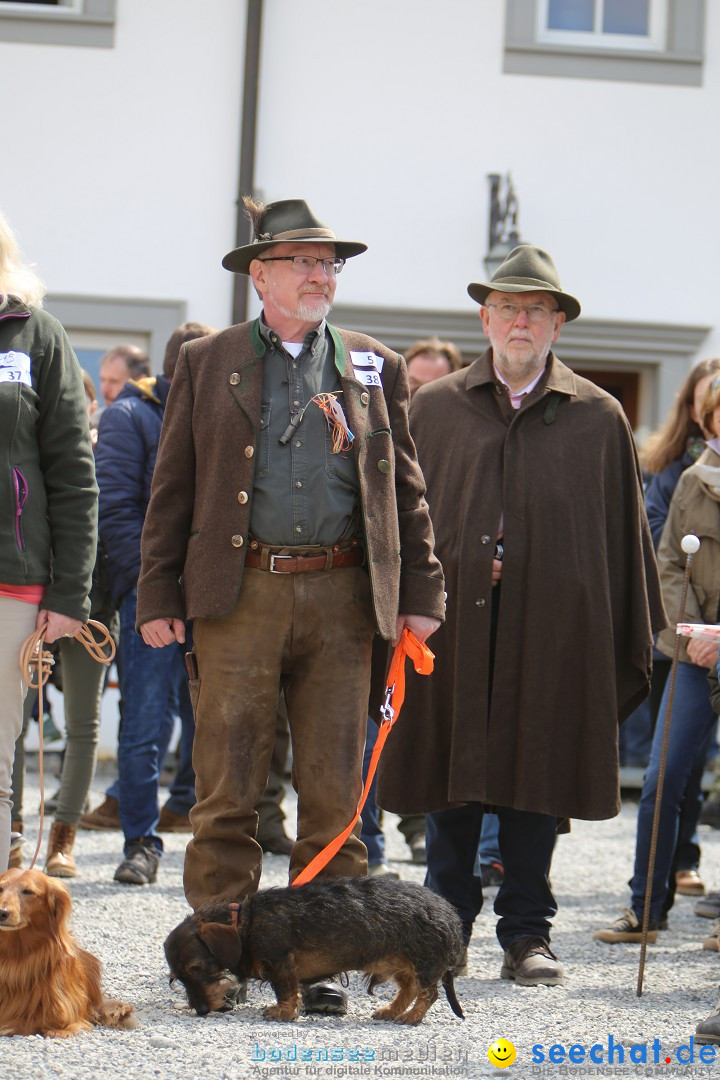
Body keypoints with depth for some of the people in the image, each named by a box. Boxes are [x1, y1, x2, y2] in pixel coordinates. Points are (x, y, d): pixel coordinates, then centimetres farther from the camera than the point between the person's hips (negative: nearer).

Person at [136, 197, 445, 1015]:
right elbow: (172, 486, 7)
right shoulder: (207, 363, 9)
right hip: (239, 594, -2)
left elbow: (404, 486, 14)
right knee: (226, 790, -2)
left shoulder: (374, 367, 15)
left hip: (342, 595, 2)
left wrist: (421, 593, 7)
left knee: (334, 789, 2)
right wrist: (158, 596, 1)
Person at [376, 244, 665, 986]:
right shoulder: (433, 410, 10)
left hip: (553, 630, 0)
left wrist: (631, 642, 5)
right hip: (452, 620, 1)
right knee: (451, 783, 5)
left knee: (536, 780, 3)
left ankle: (527, 934, 11)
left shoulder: (598, 418, 8)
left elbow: (623, 533, 8)